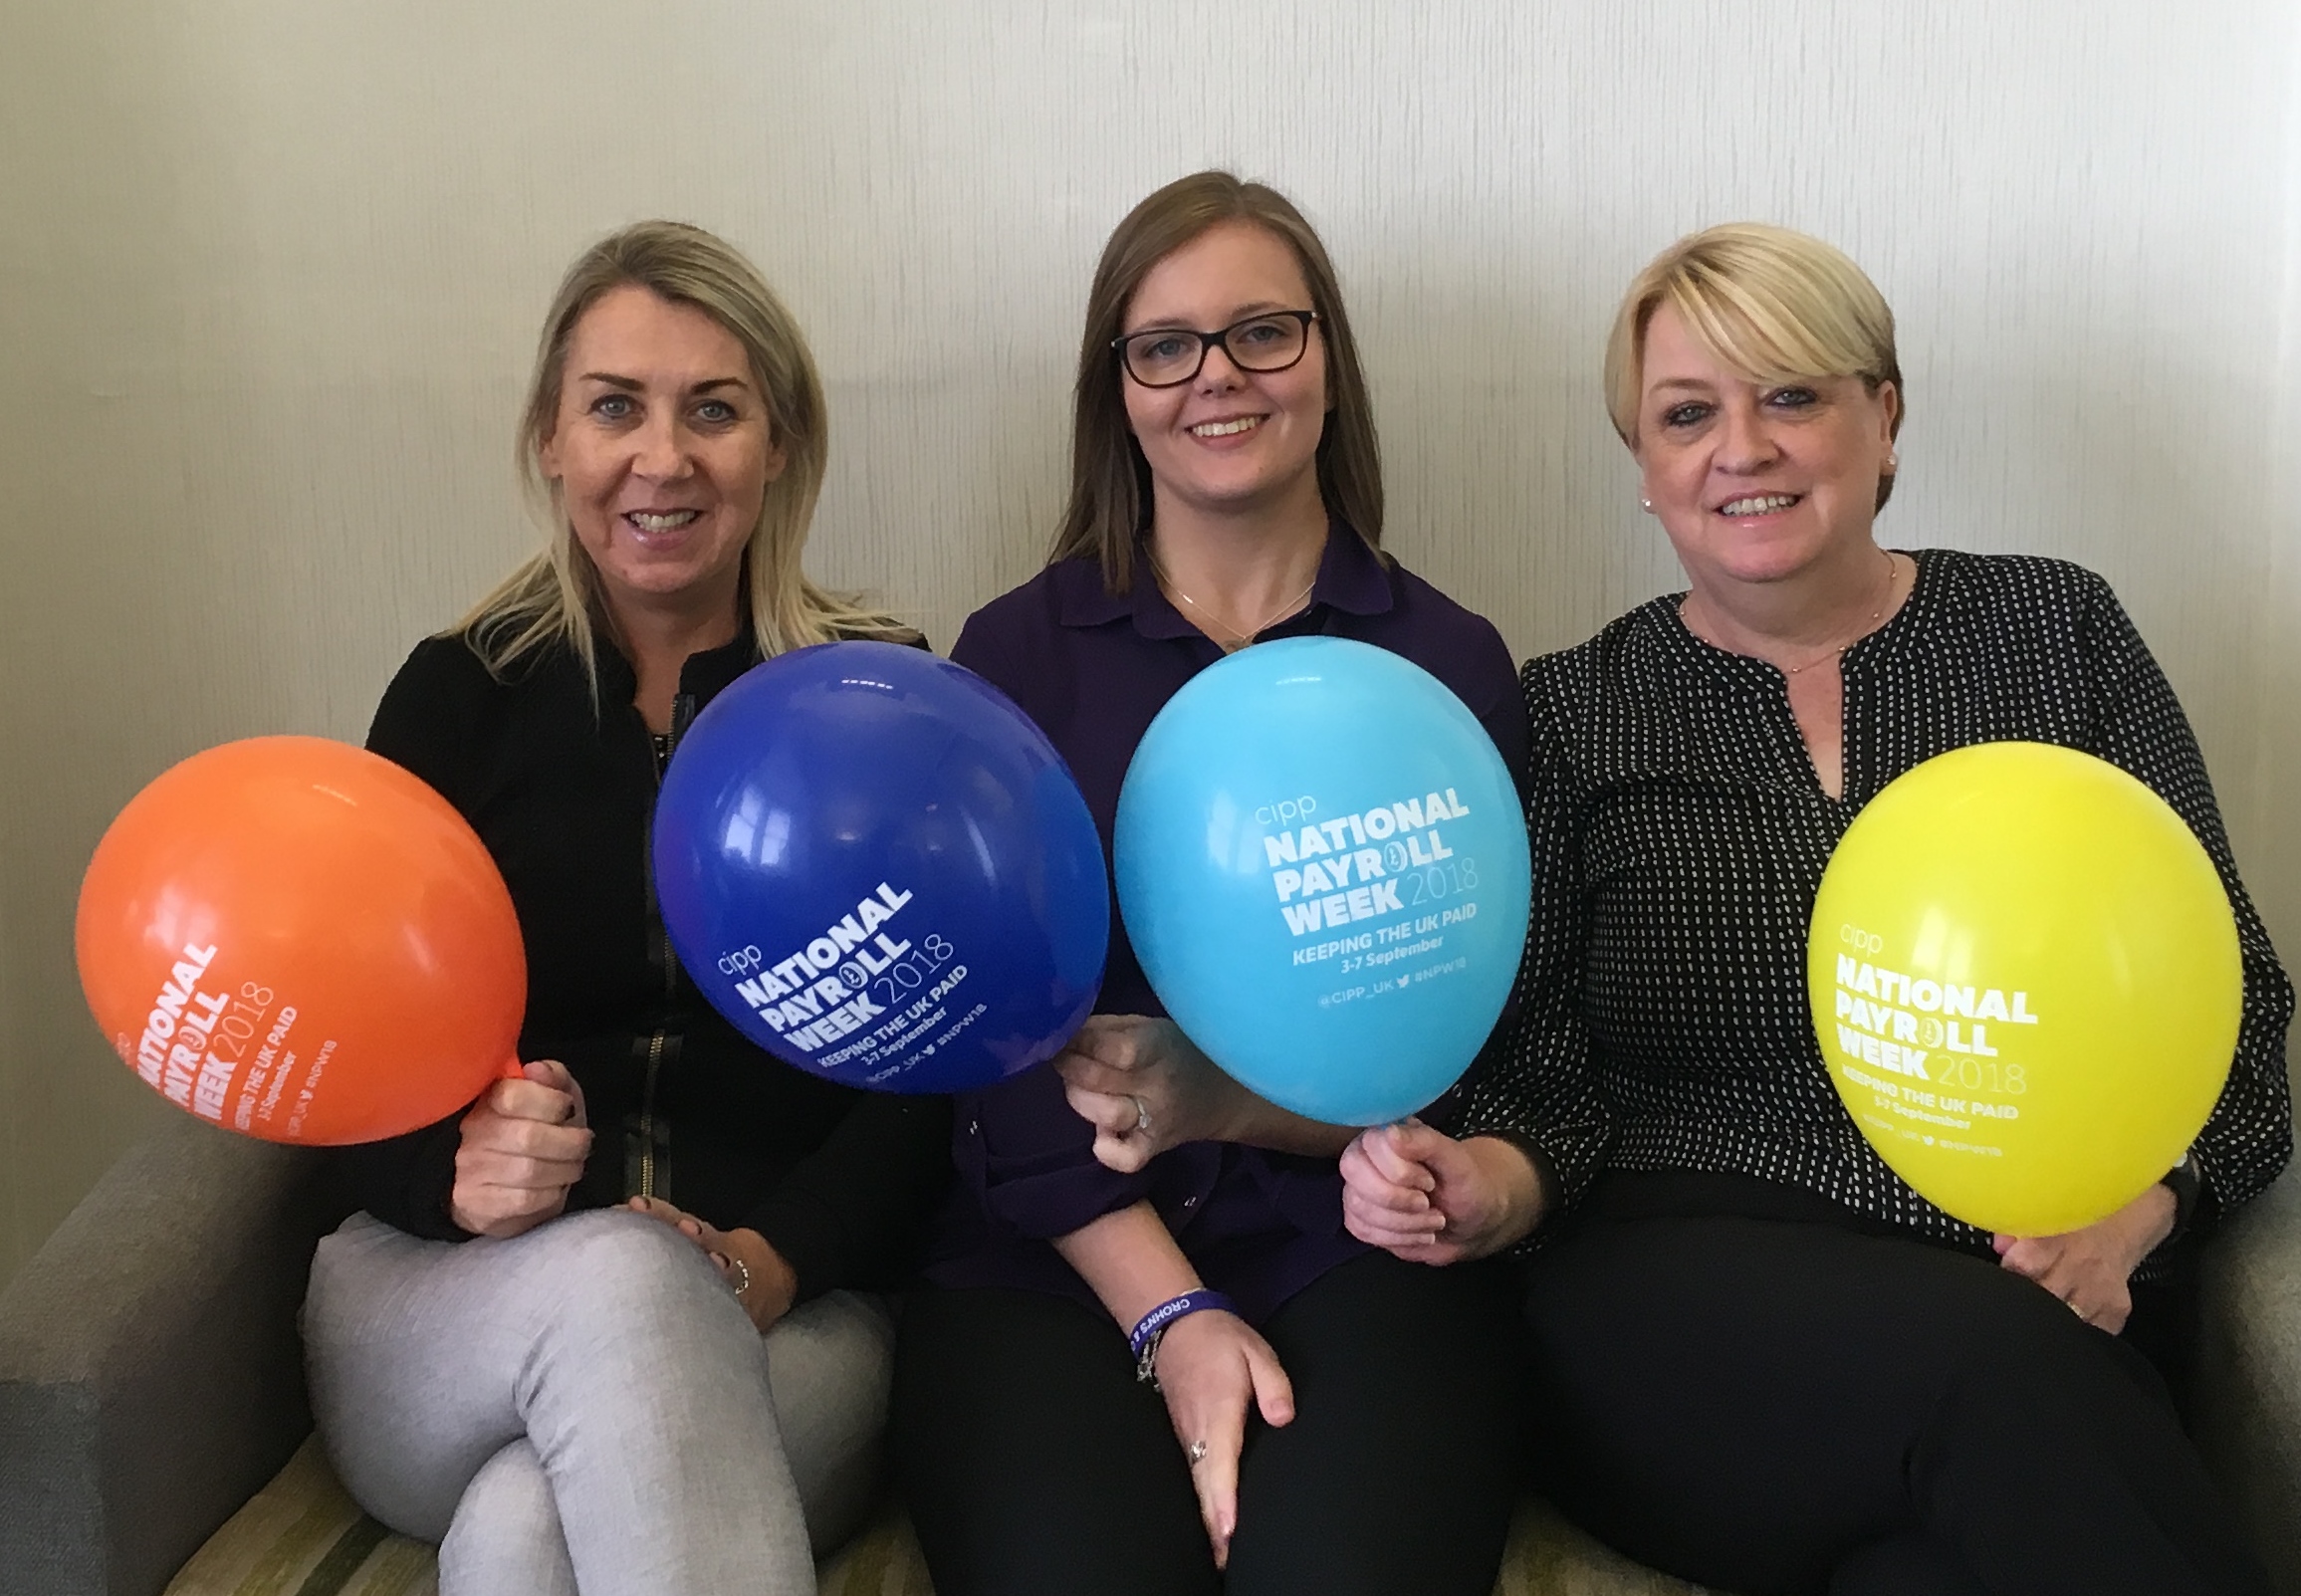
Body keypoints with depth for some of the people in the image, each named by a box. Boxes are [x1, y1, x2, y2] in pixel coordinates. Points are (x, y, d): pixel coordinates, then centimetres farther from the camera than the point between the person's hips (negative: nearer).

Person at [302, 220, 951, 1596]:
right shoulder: (458, 695, 8)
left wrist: (766, 1263, -18)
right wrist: (455, 1174, -18)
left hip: (779, 1328, -2)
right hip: (441, 1308, 2)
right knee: (616, 1277, -34)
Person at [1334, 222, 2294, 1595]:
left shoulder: (2058, 632, 12)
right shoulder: (1572, 713, 10)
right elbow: (1556, 1080, 8)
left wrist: (2124, 1218, -9)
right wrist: (1488, 1186, -15)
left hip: (2054, 1317, 1)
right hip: (1683, 1315, 0)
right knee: (2002, 1365, -33)